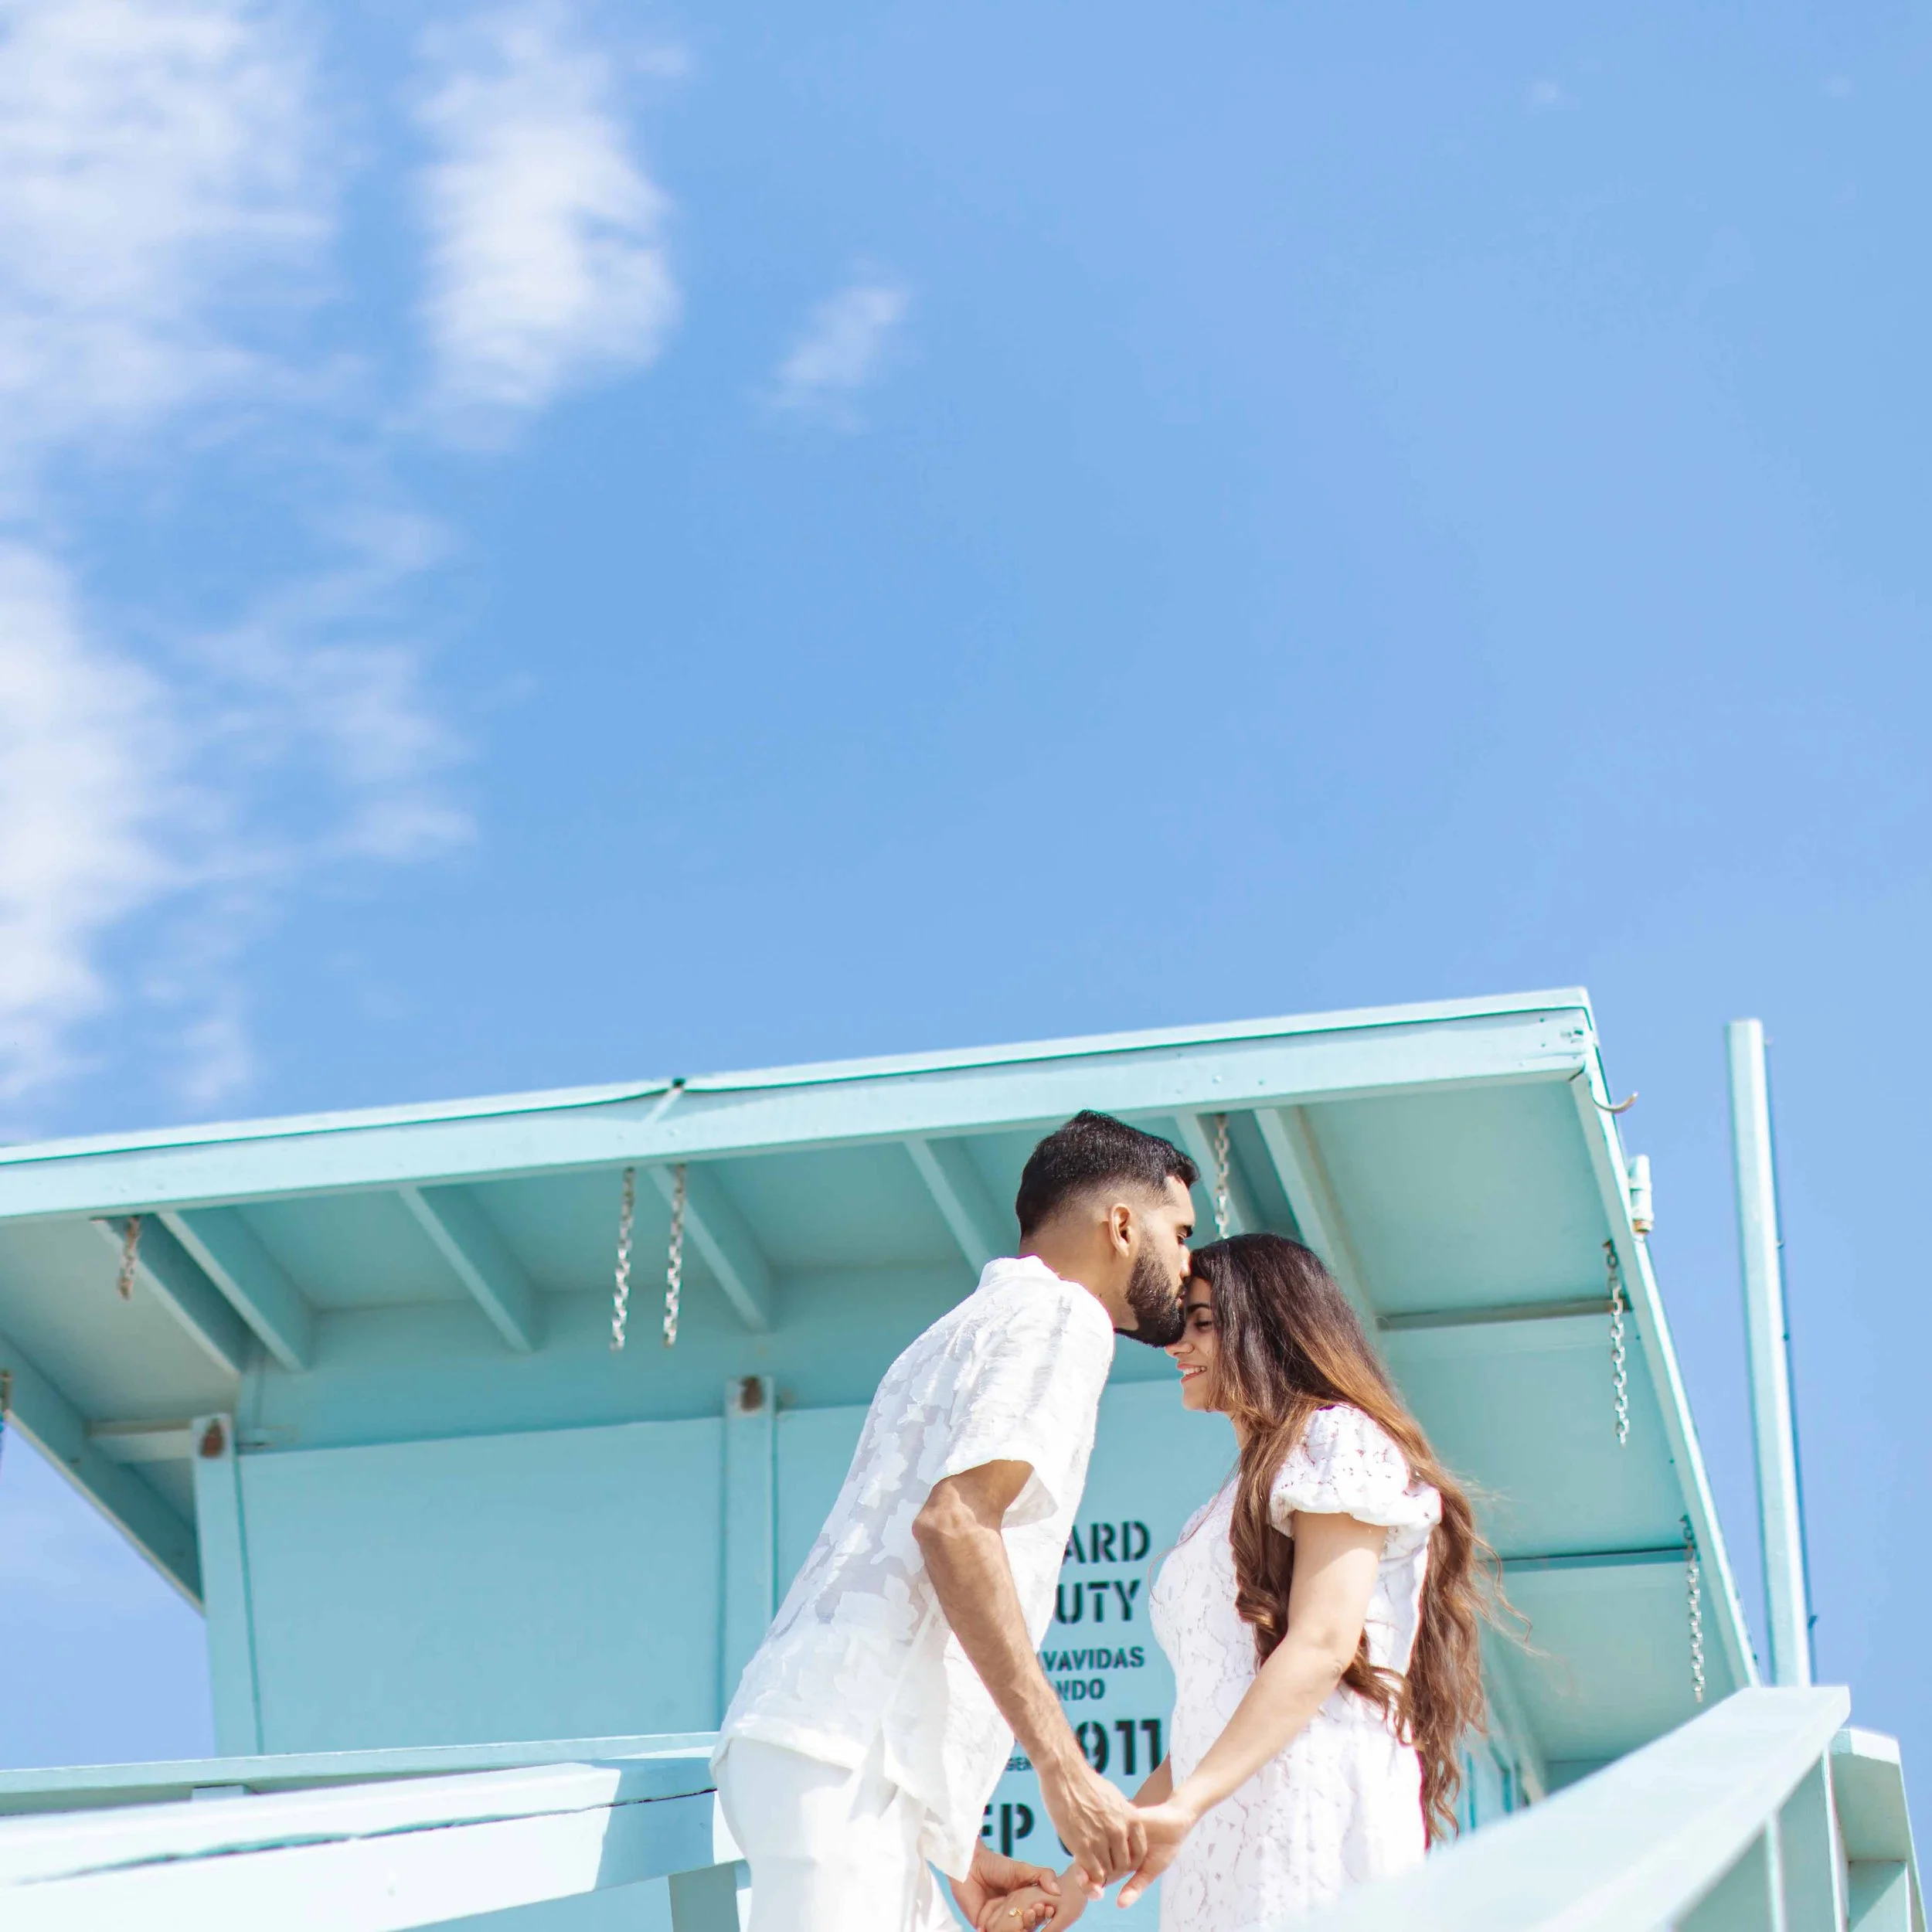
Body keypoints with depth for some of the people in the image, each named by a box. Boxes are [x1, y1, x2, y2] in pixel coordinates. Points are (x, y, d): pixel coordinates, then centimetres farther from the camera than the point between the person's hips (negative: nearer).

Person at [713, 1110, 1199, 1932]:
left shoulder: (972, 1327, 28)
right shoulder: (1060, 1316, -1)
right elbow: (954, 1522, -17)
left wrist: (958, 1852, 25)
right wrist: (1062, 1764, -18)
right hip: (842, 1764, -10)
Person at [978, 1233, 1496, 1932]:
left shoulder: (1338, 1437, 5)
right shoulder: (1228, 1511, 30)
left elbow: (1324, 1644, -11)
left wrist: (1185, 1807, -23)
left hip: (1315, 1825, -7)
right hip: (1219, 1857, 7)